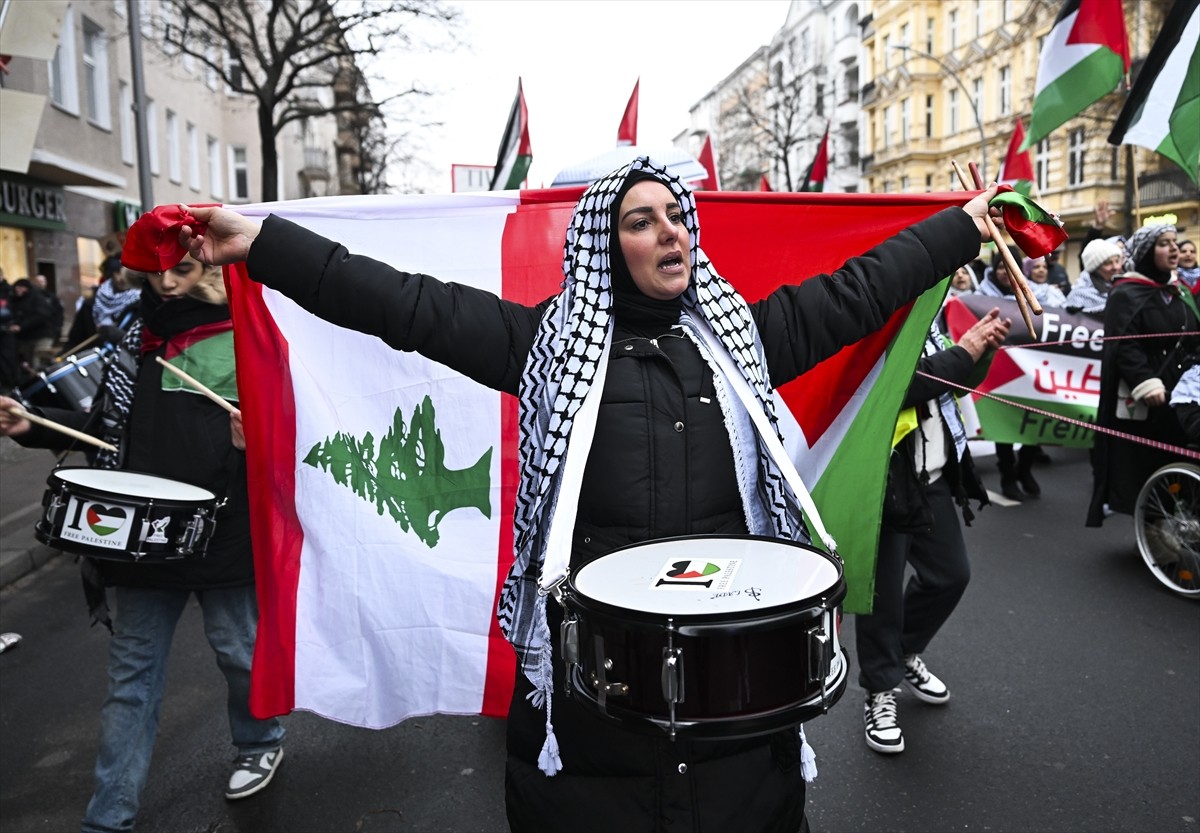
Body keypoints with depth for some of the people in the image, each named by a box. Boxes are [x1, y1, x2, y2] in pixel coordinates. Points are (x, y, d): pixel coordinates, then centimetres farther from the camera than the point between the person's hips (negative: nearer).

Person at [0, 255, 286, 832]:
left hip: (224, 539, -4)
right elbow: (106, 429, 13)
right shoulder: (137, 339, 7)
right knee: (132, 674, 12)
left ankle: (260, 743, 42)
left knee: (239, 653, 14)